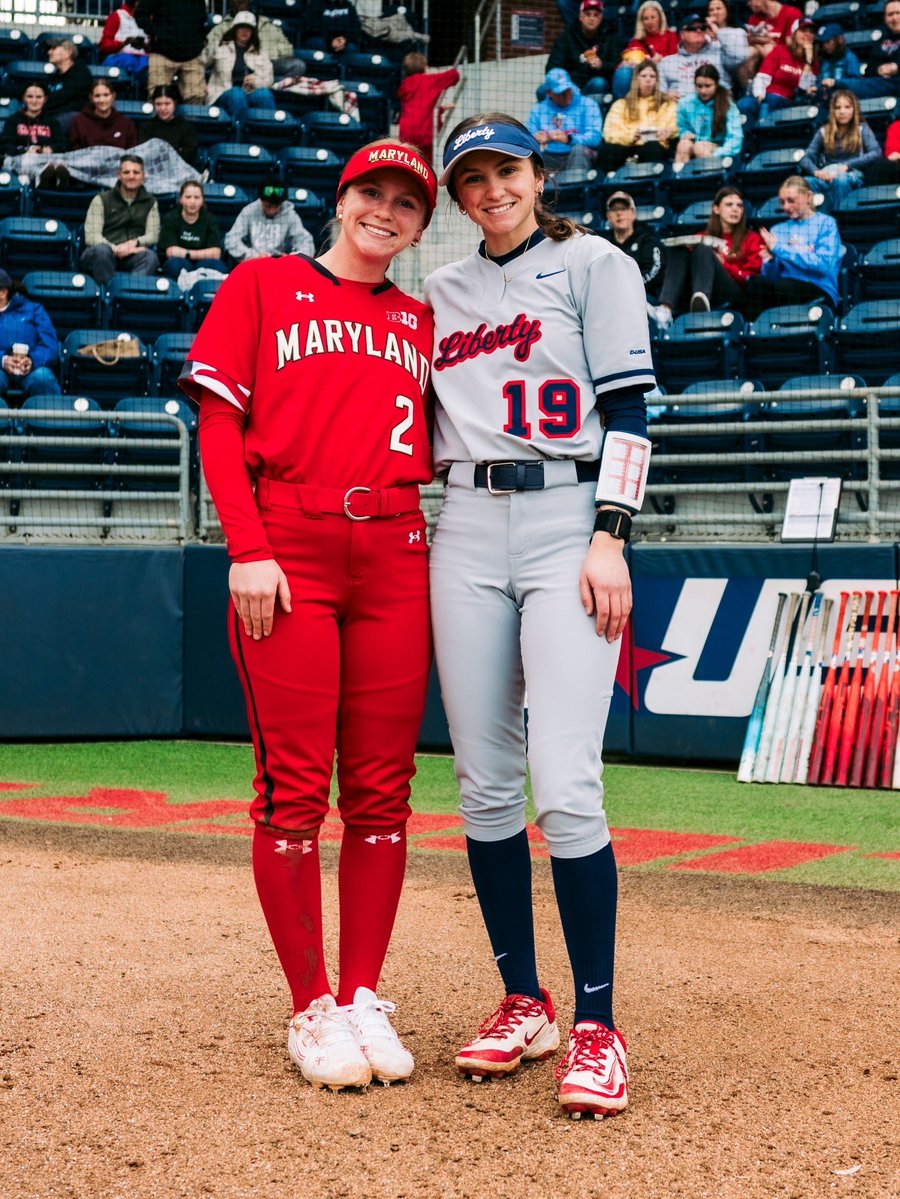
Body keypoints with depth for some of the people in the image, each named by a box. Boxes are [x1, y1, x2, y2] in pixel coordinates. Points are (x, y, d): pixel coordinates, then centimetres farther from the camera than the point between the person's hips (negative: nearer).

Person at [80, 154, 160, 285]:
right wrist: (116, 249, -20)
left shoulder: (150, 202, 18)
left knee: (150, 257, -33)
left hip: (132, 256, 2)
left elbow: (153, 236, 6)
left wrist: (134, 243, -17)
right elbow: (91, 237, -3)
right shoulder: (101, 200, 9)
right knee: (101, 250, -38)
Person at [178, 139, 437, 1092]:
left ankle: (363, 996, 12)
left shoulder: (419, 322, 20)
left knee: (381, 788, 3)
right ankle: (311, 1008, 5)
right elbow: (218, 421, 1)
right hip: (287, 549, -4)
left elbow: (431, 448, 18)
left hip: (394, 552, 4)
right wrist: (248, 549, -10)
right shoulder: (262, 286, 9)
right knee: (295, 787, -4)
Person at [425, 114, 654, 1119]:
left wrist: (609, 539, -12)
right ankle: (523, 1003, 16)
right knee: (484, 782, 4)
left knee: (566, 788, -14)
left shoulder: (593, 265, 5)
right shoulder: (439, 294, 19)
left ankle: (595, 1024, -5)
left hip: (568, 525, -5)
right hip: (465, 534, 5)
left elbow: (627, 407, -3)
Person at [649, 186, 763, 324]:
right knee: (678, 249, -19)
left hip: (733, 295, -3)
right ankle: (665, 309, -42)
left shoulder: (751, 238, 20)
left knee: (703, 249, -26)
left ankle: (701, 301, -58)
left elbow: (750, 278, 7)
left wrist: (723, 263, -6)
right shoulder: (704, 237, 27)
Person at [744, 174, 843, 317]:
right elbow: (770, 276, 13)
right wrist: (769, 261, -10)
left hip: (819, 292, -4)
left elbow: (824, 264, -8)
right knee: (756, 282, -31)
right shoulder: (778, 230, 22)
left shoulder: (825, 223, 9)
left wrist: (779, 248, -8)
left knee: (781, 286, -37)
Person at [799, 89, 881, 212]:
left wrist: (847, 166, -14)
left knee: (840, 179, -41)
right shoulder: (823, 132, 17)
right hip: (826, 177, 2)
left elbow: (876, 153, -4)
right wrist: (816, 171, -16)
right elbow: (805, 158, 8)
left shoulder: (862, 129, 12)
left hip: (852, 176, -2)